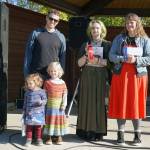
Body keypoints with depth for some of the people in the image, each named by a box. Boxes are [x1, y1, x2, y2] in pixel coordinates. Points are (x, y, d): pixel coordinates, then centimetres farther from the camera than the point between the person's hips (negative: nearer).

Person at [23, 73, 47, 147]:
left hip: (38, 112, -3)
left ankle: (39, 139, 20)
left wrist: (41, 102, -27)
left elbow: (45, 100, -6)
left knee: (38, 126, 7)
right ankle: (29, 139, 15)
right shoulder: (27, 92, 5)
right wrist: (24, 111, 13)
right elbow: (25, 103, 13)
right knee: (28, 126, 4)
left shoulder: (41, 91, -7)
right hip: (29, 112, 3)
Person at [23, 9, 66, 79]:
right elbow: (28, 54, 4)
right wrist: (26, 75, -1)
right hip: (35, 75, -1)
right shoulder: (35, 33, 5)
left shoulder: (61, 37, 8)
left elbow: (62, 58, 9)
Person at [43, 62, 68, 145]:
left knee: (59, 119, 7)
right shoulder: (47, 82, 0)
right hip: (50, 105, -1)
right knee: (50, 119, 4)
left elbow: (65, 94, 2)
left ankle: (59, 136, 19)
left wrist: (64, 104, -6)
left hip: (59, 106, 1)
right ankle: (49, 137, 13)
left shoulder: (62, 83, 3)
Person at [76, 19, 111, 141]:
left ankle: (98, 131, 3)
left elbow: (110, 62, -1)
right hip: (87, 77, 1)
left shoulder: (107, 45, 7)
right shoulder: (85, 45, 12)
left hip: (101, 77, -1)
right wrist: (86, 54, -10)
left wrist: (97, 60, -11)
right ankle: (86, 130, 3)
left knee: (99, 102, -4)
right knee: (87, 102, -2)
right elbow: (80, 63, 6)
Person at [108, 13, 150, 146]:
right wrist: (123, 59, -17)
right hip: (120, 75, 1)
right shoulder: (119, 38, 6)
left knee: (136, 104, 2)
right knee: (121, 104, 2)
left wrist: (136, 60, -18)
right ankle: (121, 134, 9)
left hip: (138, 76, -1)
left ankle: (137, 135, 12)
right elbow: (111, 55, 0)